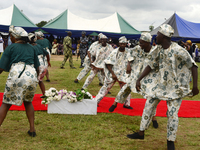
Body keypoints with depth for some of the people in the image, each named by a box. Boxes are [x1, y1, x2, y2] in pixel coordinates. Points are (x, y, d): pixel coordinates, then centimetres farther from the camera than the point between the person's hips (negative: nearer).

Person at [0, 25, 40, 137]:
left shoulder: (11, 48, 6)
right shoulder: (32, 48, 18)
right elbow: (37, 68, 19)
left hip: (16, 75, -4)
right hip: (31, 76, 4)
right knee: (28, 102, 24)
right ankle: (32, 129, 20)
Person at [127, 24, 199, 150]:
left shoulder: (178, 50, -21)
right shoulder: (158, 51, -1)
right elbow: (150, 66, 6)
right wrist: (139, 79, 3)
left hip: (175, 86, -6)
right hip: (160, 83, 6)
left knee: (172, 113, -4)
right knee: (149, 106, 9)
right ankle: (141, 133, 25)